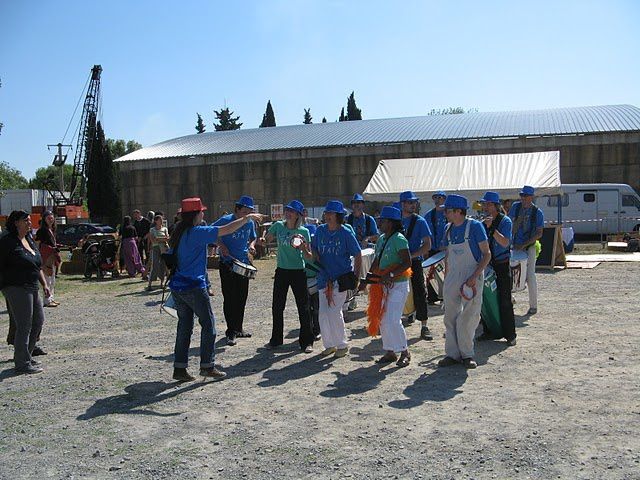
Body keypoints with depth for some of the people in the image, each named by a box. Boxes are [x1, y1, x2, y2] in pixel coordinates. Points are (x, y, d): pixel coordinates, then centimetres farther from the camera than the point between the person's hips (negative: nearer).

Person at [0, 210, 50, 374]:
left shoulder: (30, 240, 16)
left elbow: (38, 266, 22)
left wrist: (44, 284, 18)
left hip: (32, 288, 9)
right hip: (16, 287, -9)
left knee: (38, 321, 14)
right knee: (24, 326, -6)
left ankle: (26, 355, 28)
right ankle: (22, 363, 3)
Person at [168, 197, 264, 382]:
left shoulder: (178, 233, 10)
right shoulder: (196, 232, -15)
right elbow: (226, 230, -19)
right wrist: (247, 218, -8)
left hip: (177, 286, 8)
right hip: (194, 287, -8)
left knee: (184, 326, 12)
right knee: (208, 324, 4)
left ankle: (179, 368, 13)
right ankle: (207, 366, 7)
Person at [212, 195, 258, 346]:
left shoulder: (250, 223, 5)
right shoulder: (225, 220, -13)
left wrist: (252, 246, 0)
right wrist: (221, 245, -18)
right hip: (227, 264, -5)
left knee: (242, 298, 11)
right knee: (229, 298, -5)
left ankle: (238, 328, 25)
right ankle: (231, 332, 2)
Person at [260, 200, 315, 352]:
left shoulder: (304, 232, -7)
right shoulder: (278, 226, -1)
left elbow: (309, 256, -6)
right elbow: (266, 239, 10)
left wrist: (303, 248, -26)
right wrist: (262, 240, -13)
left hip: (298, 272, -3)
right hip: (282, 271, 3)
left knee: (303, 307, 1)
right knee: (277, 307, 10)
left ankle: (307, 342, 13)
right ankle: (276, 339, 26)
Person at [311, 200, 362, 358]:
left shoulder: (346, 233, -7)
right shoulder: (320, 230, 5)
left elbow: (358, 256, -3)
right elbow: (314, 248, 18)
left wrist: (356, 277, -5)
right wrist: (316, 257, -3)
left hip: (341, 278, -5)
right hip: (324, 278, 5)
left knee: (333, 312, -10)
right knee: (323, 314, 5)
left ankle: (342, 345, 8)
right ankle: (329, 344, 22)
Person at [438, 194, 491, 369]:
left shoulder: (475, 226, -10)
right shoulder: (449, 229, 8)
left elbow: (487, 254, -10)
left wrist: (474, 276, -19)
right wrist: (446, 279, 13)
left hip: (472, 277, -5)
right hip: (453, 276, 6)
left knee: (469, 317, -2)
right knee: (450, 317, 5)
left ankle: (467, 354, 12)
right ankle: (452, 354, 14)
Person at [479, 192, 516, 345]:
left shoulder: (505, 221, -8)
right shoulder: (482, 223, 9)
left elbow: (505, 243, -22)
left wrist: (491, 228, -29)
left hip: (502, 265, -6)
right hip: (486, 265, 6)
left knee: (504, 301, -3)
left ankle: (509, 335, 6)